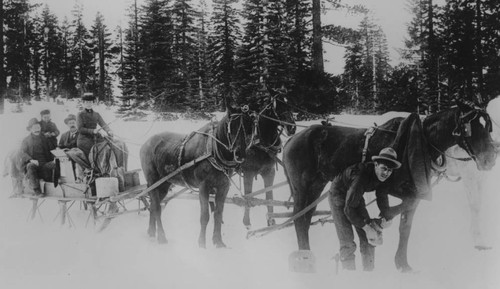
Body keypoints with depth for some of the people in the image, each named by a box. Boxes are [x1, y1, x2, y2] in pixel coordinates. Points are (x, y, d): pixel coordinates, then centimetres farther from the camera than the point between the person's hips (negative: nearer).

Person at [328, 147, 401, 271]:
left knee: (367, 239, 3)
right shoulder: (361, 176, -38)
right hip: (339, 195, -7)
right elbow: (348, 209, -33)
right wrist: (366, 226, -28)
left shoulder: (382, 177, -16)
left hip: (356, 197, 7)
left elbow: (382, 199, 2)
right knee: (347, 242, -15)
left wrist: (385, 218, -13)